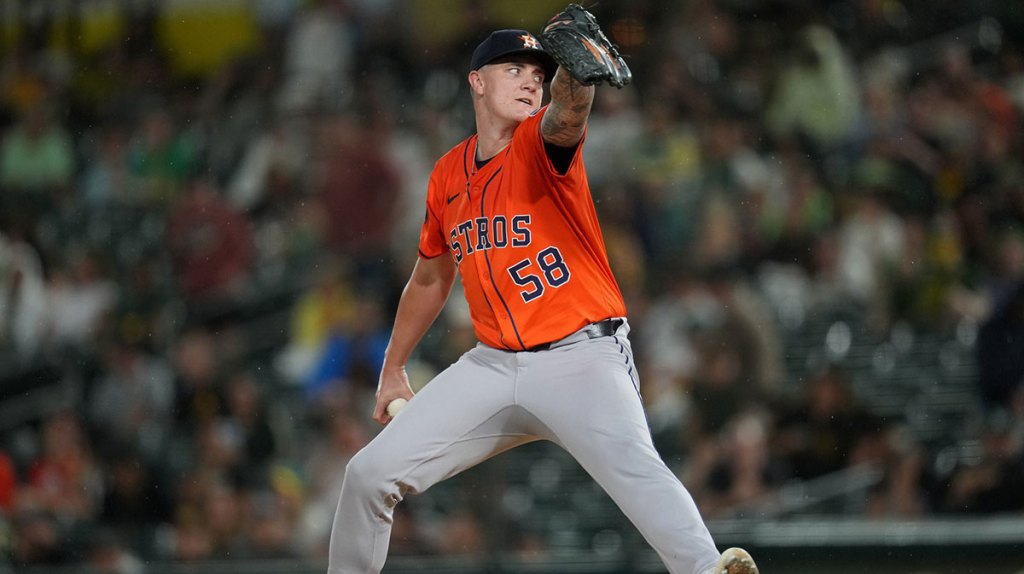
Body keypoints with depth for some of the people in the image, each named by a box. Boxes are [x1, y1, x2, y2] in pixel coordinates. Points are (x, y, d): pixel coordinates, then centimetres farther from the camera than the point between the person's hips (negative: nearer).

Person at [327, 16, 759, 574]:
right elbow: (430, 278, 24)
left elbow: (567, 113, -32)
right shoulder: (447, 175, 9)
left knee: (633, 465, -33)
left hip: (581, 356, -5)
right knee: (369, 474, 2)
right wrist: (393, 369, 28)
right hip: (493, 364, 6)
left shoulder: (542, 144, -5)